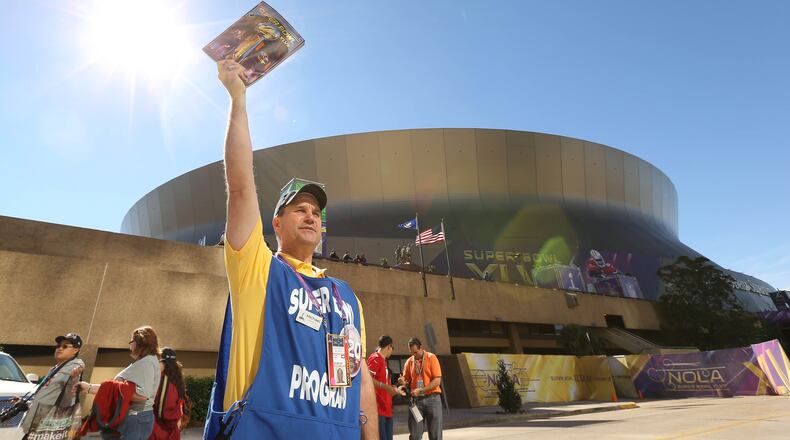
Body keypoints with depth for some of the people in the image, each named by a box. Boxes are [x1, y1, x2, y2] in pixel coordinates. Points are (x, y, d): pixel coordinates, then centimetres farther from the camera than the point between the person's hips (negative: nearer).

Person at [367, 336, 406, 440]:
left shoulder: (383, 361, 19)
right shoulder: (375, 358, -8)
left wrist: (396, 390, 35)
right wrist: (385, 386, -30)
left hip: (386, 409, 10)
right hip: (378, 408, -10)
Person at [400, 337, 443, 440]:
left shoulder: (431, 358, -4)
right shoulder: (409, 362, 7)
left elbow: (437, 380, -10)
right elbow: (407, 381, 14)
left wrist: (421, 390, -17)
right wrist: (404, 382, -10)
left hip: (432, 398, -3)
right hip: (416, 400, 3)